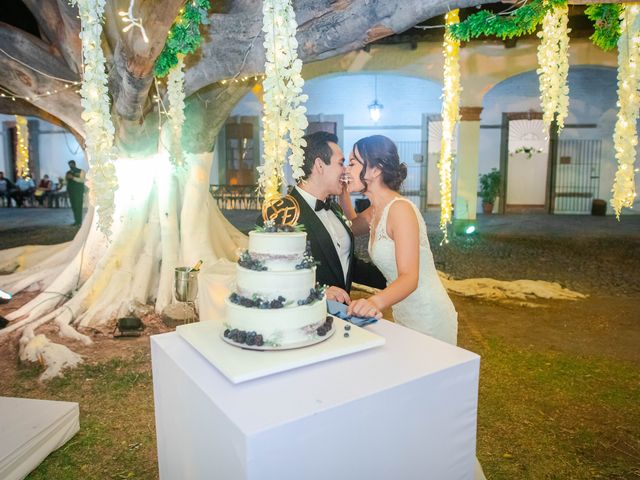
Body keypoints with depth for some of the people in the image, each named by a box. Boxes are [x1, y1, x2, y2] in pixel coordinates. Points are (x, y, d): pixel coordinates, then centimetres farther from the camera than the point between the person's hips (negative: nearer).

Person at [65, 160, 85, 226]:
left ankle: (79, 222, -9)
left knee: (78, 206, -11)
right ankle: (76, 221, 5)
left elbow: (82, 180, -11)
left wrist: (73, 177, -19)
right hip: (71, 191, 5)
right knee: (73, 206, 1)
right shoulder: (68, 172, 16)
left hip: (78, 191, -5)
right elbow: (66, 181, 17)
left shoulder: (81, 171, 2)